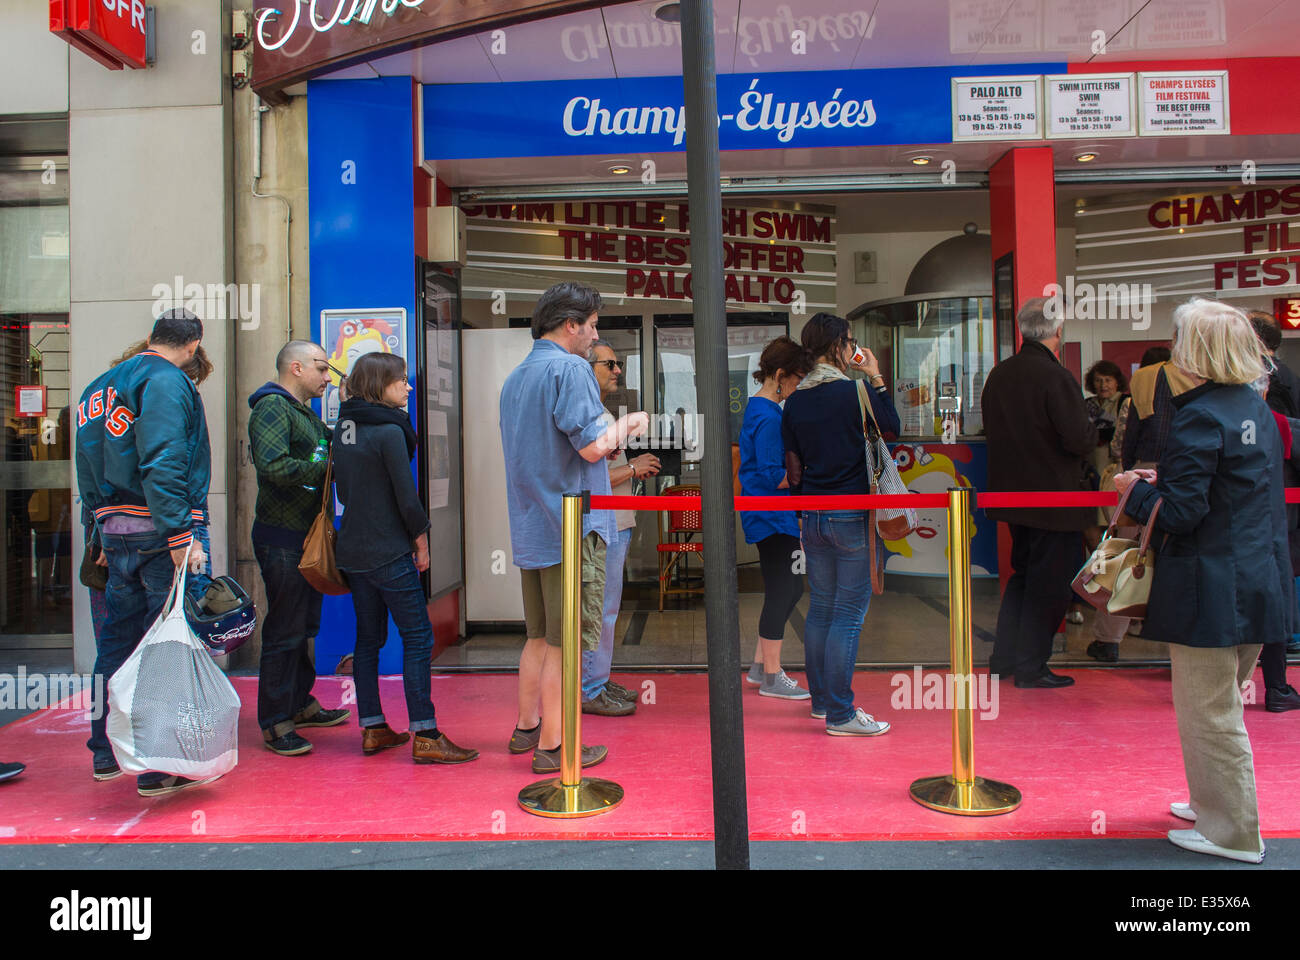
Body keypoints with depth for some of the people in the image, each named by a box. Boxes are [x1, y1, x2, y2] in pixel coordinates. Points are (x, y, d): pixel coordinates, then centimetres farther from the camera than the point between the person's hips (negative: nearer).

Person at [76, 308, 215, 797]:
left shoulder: (101, 386, 18)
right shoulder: (166, 382, -9)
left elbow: (89, 471, 20)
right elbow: (162, 466, -21)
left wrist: (104, 536, 24)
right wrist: (181, 537, -23)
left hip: (115, 532, 9)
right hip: (159, 534, -9)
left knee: (117, 641, 17)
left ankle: (107, 753, 29)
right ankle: (158, 766, 2)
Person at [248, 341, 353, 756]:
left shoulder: (305, 413, 20)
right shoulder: (272, 407, -12)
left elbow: (332, 447, 14)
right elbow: (273, 465, -26)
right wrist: (327, 467, -19)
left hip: (306, 536, 10)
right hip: (282, 538, -10)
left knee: (304, 625, 18)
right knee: (284, 631, -4)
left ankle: (300, 703, 31)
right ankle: (275, 723, 5)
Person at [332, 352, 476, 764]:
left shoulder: (344, 426, 8)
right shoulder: (389, 430, -15)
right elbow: (406, 495, -15)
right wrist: (420, 538, -2)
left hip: (352, 549, 8)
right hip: (389, 552, -8)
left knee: (368, 638, 14)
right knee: (418, 637, -3)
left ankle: (372, 729, 20)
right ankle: (425, 736, -2)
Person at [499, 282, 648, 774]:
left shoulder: (515, 377, 17)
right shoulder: (569, 368, -12)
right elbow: (593, 446, -19)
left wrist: (610, 430, 22)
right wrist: (626, 424, 0)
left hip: (530, 528, 9)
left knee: (540, 636, 19)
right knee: (566, 642, -1)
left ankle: (526, 728, 28)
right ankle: (552, 746, 7)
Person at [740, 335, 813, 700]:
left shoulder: (757, 408, 14)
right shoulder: (769, 416, -19)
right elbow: (775, 476, -23)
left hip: (770, 517, 11)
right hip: (772, 518, -11)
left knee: (789, 588, 16)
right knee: (781, 592, -1)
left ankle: (760, 666, 23)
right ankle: (771, 677, 11)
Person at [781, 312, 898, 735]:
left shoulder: (794, 401, 6)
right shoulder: (853, 390, -11)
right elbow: (892, 427, 6)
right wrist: (876, 378, 9)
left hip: (813, 518, 6)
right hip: (851, 516, -6)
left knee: (819, 609, 14)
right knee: (849, 614, -2)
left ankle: (821, 699, 24)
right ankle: (840, 713, 1)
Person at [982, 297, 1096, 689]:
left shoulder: (998, 374, 3)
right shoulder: (1055, 377, -19)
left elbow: (991, 429, 11)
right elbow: (1080, 439, -21)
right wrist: (1095, 431, 0)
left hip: (1012, 492, 7)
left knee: (1023, 573, 21)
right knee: (1049, 582, 5)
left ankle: (1002, 658, 24)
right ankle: (1030, 668, 13)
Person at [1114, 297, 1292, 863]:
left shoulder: (1200, 417, -19)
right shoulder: (1257, 408, 10)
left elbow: (1181, 514, -21)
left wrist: (1137, 491, -4)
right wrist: (1165, 480, 15)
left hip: (1211, 591, -10)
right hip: (1259, 582, 10)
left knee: (1208, 714, 4)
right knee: (1221, 705, 23)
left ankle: (1232, 834, 17)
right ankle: (1213, 803, 37)